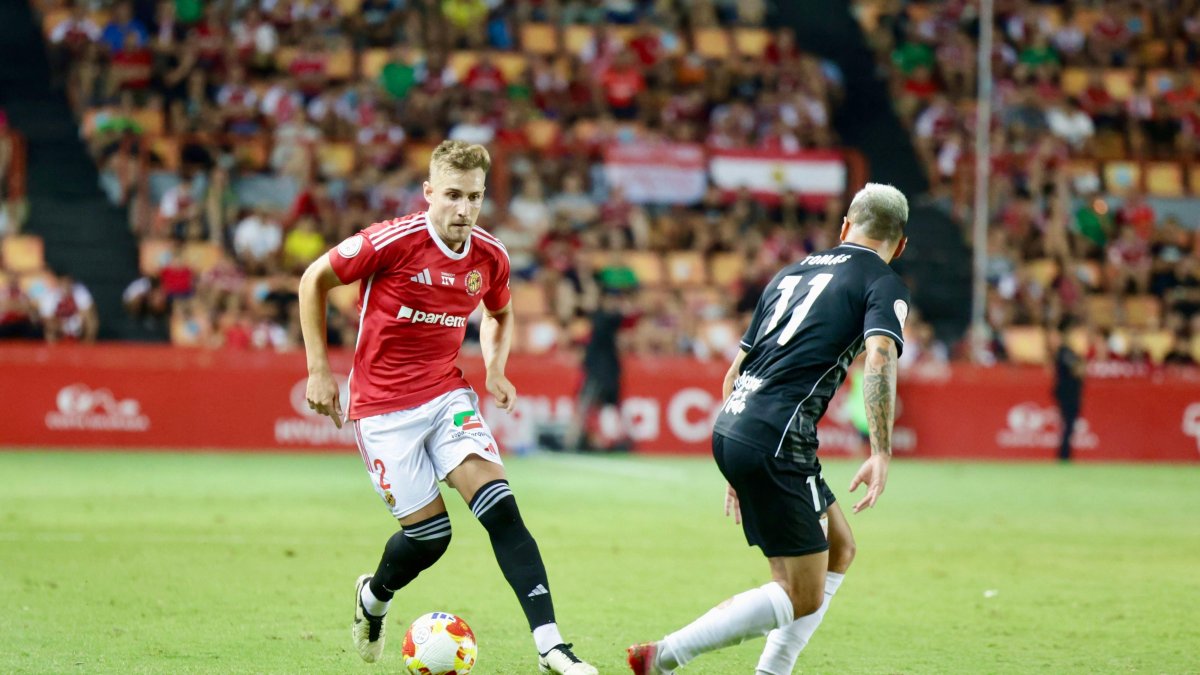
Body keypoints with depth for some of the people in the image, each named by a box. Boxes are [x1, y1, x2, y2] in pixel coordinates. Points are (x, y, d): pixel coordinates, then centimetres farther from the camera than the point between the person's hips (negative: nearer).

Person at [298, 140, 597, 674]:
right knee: (429, 533, -3)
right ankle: (374, 596, 33)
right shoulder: (391, 241, -17)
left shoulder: (490, 257, -2)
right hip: (383, 407, -4)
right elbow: (314, 280, -5)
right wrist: (318, 369, -7)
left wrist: (495, 370, 3)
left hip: (447, 396, 4)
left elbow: (500, 314, 21)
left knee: (501, 508, -15)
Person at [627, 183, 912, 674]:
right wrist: (881, 453, -21)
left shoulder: (792, 272, 23)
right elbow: (879, 357, -18)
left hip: (730, 429, 8)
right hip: (776, 439, -8)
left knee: (839, 548, 20)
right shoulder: (883, 284, 3)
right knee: (803, 598, -2)